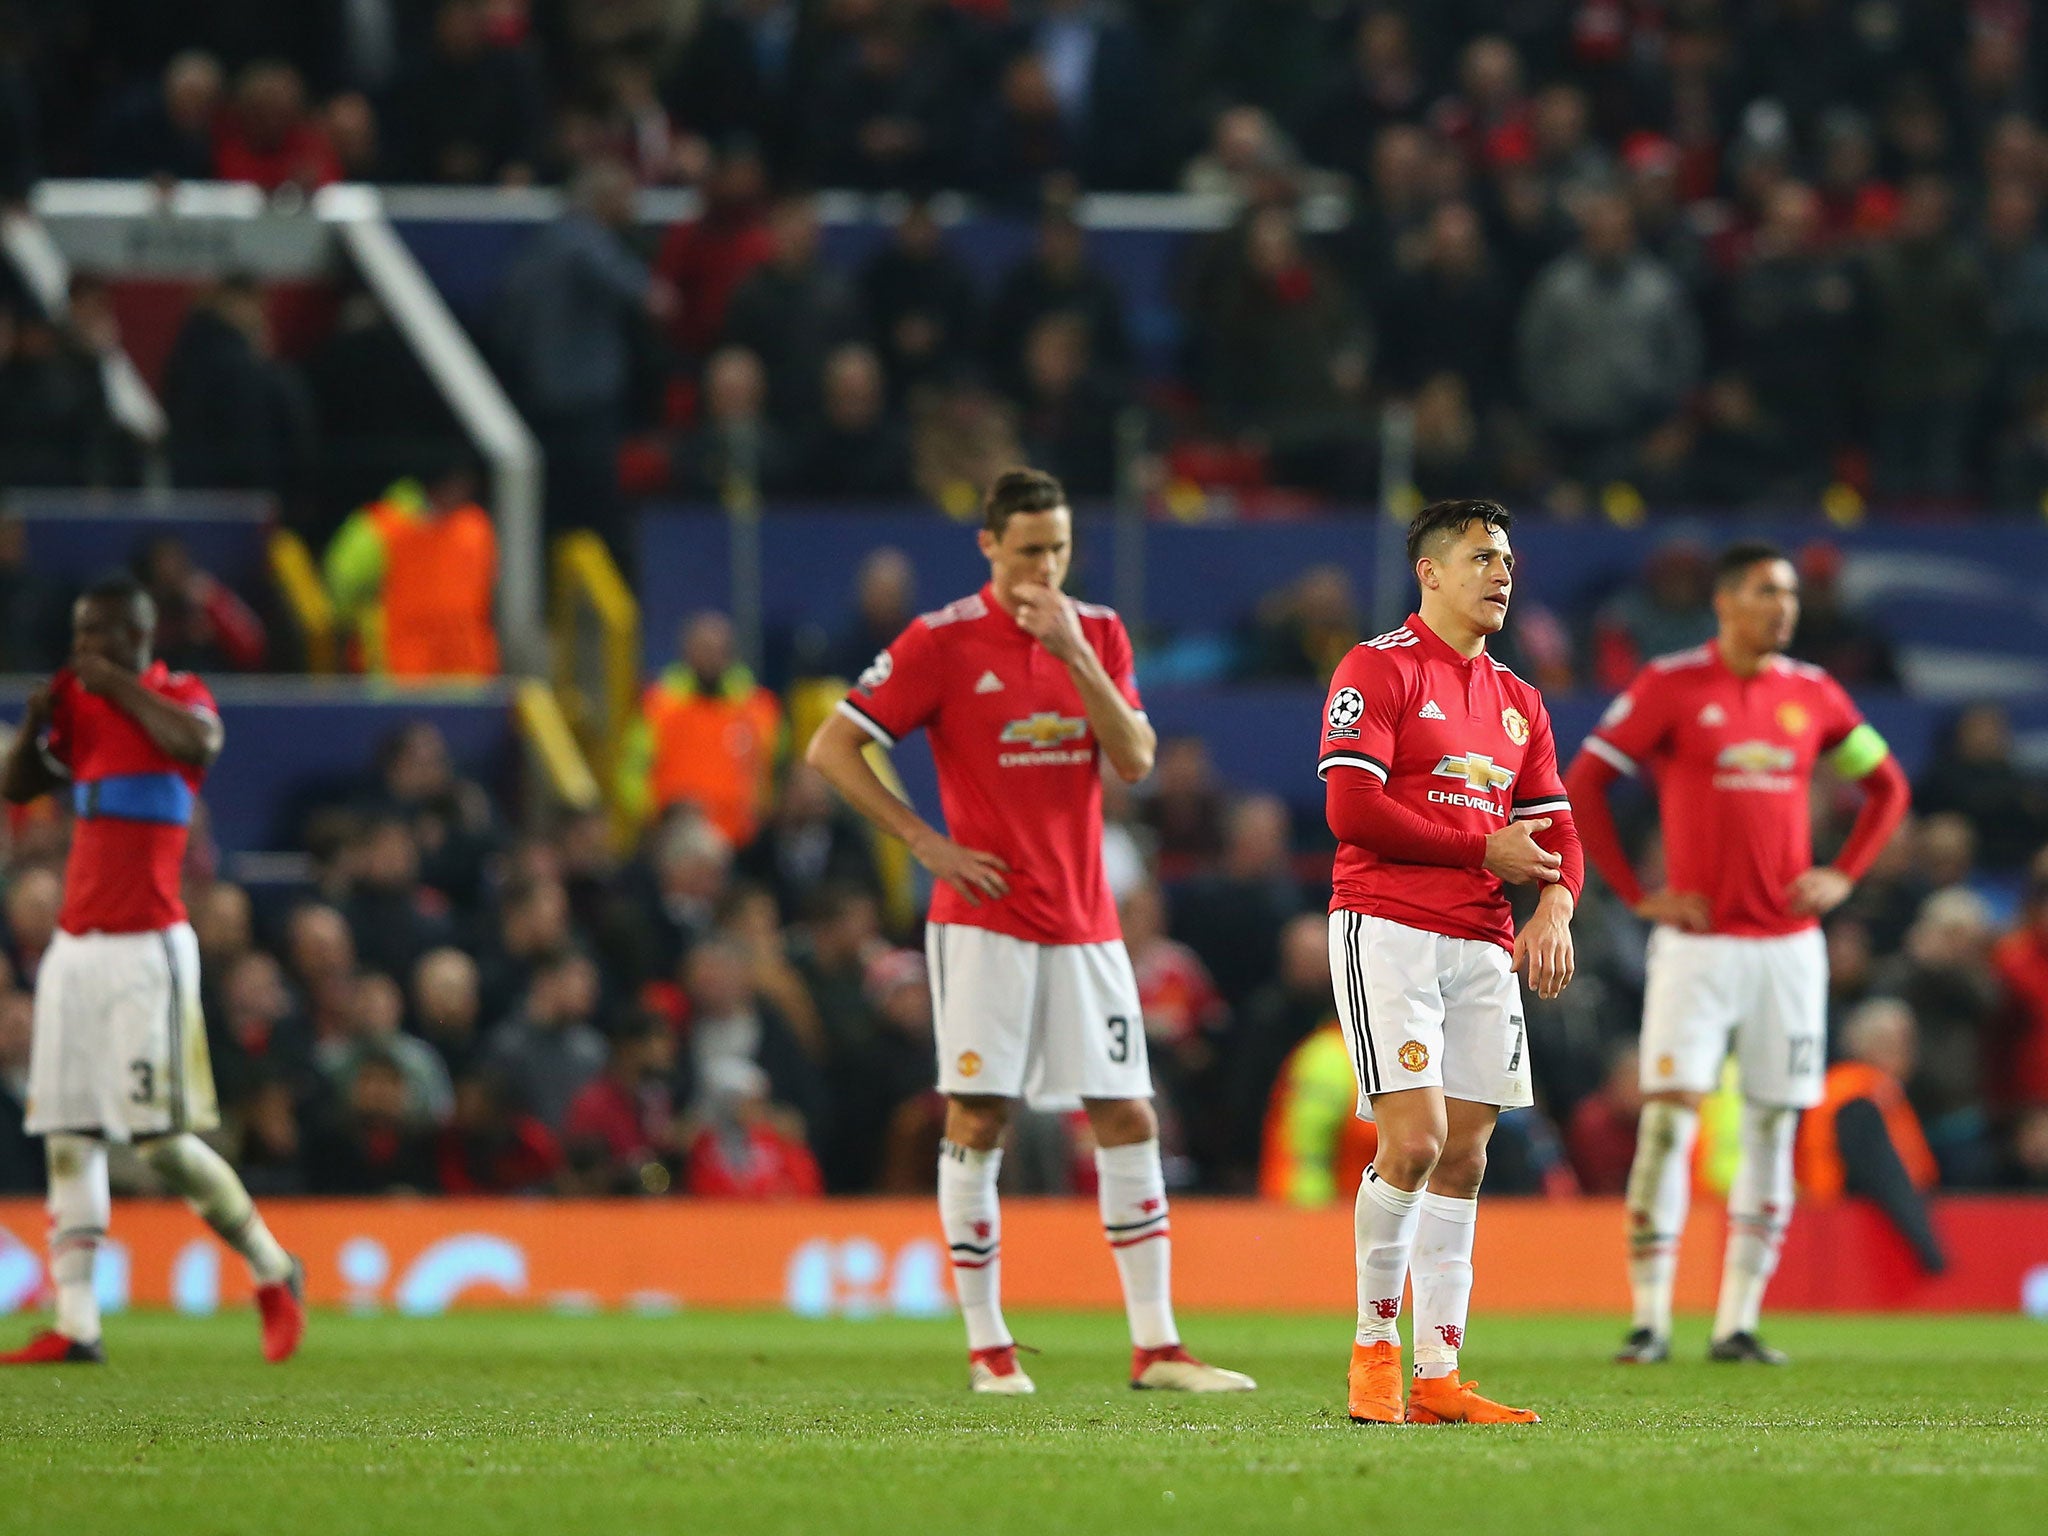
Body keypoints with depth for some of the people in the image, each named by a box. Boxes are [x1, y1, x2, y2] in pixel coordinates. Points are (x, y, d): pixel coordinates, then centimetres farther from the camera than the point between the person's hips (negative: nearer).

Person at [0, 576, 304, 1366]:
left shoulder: (178, 698, -3)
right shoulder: (78, 703, 15)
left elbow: (198, 743, -26)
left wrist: (120, 686, -16)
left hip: (147, 950, -7)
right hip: (74, 946, 7)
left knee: (162, 1139, -10)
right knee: (67, 1138, 1)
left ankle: (274, 1274, 7)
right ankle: (75, 1323, 1)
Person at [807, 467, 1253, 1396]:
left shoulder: (1097, 634, 8)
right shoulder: (942, 641, -4)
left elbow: (1135, 761, -3)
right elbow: (831, 748, -4)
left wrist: (1074, 656, -14)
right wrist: (925, 841, -9)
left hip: (1084, 925, 4)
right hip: (985, 919, -4)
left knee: (1129, 1122, 2)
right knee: (977, 1123, -5)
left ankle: (1155, 1346, 6)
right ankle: (987, 1346, 3)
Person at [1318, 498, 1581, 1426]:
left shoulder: (1516, 701, 18)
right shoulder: (1377, 670, -4)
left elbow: (1553, 829, 18)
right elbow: (1351, 809, -14)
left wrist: (1554, 907, -5)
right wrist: (1485, 850, -9)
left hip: (1483, 945, 7)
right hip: (1388, 929, -7)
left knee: (1463, 1157, 3)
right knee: (1414, 1138, -16)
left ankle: (1436, 1376, 6)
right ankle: (1374, 1346, 0)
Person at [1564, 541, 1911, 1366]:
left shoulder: (1812, 694, 7)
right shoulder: (1670, 686, -4)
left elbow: (1887, 785, 20)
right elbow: (1583, 787, -2)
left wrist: (1841, 876, 7)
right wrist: (1637, 895, -6)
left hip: (1788, 943, 4)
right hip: (1698, 941, -4)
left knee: (1773, 1127, 4)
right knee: (1667, 1119, -10)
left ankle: (1738, 1322, 10)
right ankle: (1650, 1320, -5)